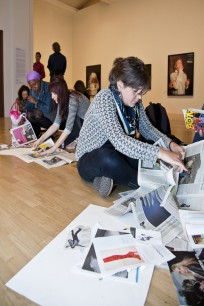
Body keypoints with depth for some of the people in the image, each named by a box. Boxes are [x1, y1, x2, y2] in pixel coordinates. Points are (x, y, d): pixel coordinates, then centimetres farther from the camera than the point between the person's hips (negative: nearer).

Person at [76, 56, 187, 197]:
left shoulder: (134, 102, -2)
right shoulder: (105, 99, -25)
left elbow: (147, 128, 9)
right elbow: (119, 141, -39)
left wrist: (169, 143, -9)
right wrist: (161, 153, -44)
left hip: (117, 155, 7)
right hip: (92, 160, -6)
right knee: (108, 157, -42)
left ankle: (110, 177, -10)